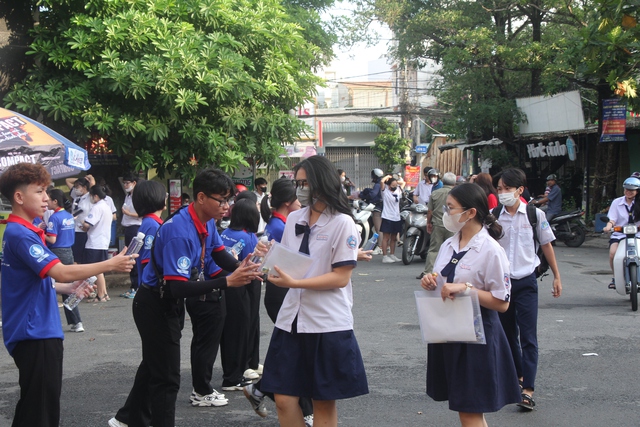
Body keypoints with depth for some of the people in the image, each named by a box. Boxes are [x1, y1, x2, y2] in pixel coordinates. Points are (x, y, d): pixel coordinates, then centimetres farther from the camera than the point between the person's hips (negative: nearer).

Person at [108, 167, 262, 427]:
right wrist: (228, 282, -40)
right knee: (166, 378, -3)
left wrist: (240, 268, -24)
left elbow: (221, 256, -1)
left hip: (169, 305, 10)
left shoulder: (207, 223, -4)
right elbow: (178, 288, -36)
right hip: (155, 305, -10)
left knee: (154, 365, 25)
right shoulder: (180, 232, -32)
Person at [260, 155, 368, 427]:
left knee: (324, 402, 5)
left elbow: (341, 277, -14)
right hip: (292, 320, 5)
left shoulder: (343, 224, -8)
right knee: (284, 399, 3)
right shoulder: (294, 219, 10)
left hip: (328, 323, -5)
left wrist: (294, 283, -22)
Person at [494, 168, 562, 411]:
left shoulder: (534, 214, -4)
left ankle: (528, 390, -10)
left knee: (528, 336, -8)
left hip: (526, 282, -2)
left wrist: (556, 277, 8)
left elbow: (546, 244, 5)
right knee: (508, 334, 14)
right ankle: (517, 376, 34)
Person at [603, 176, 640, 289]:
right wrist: (608, 227, -18)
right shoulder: (617, 202, 9)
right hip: (619, 234, 1)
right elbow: (612, 219, 3)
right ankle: (615, 277, -2)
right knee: (613, 253, -27)